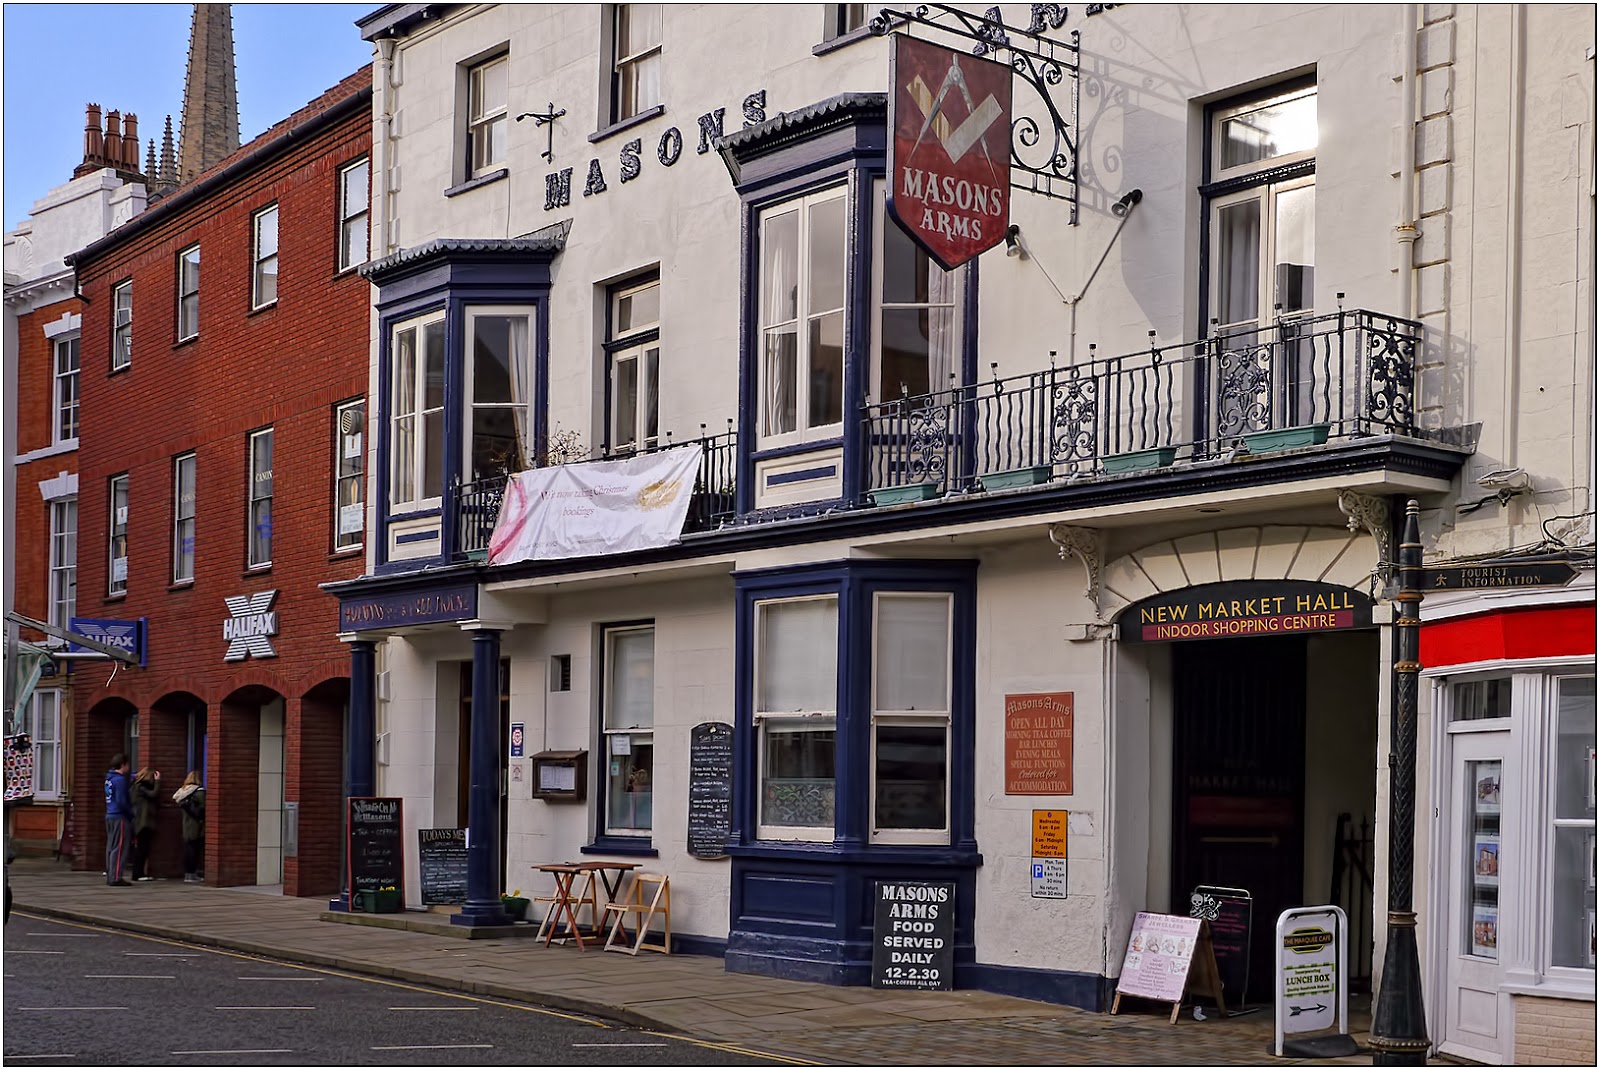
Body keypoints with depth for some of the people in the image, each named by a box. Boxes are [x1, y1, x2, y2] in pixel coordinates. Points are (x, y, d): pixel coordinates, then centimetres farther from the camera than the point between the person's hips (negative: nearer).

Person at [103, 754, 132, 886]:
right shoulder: (120, 780, -14)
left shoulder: (109, 778, 14)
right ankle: (115, 878, -9)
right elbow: (121, 801, -18)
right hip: (119, 817, -9)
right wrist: (131, 813, -7)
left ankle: (110, 876, 17)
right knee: (119, 848, -7)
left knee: (111, 847, 13)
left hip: (110, 816, 9)